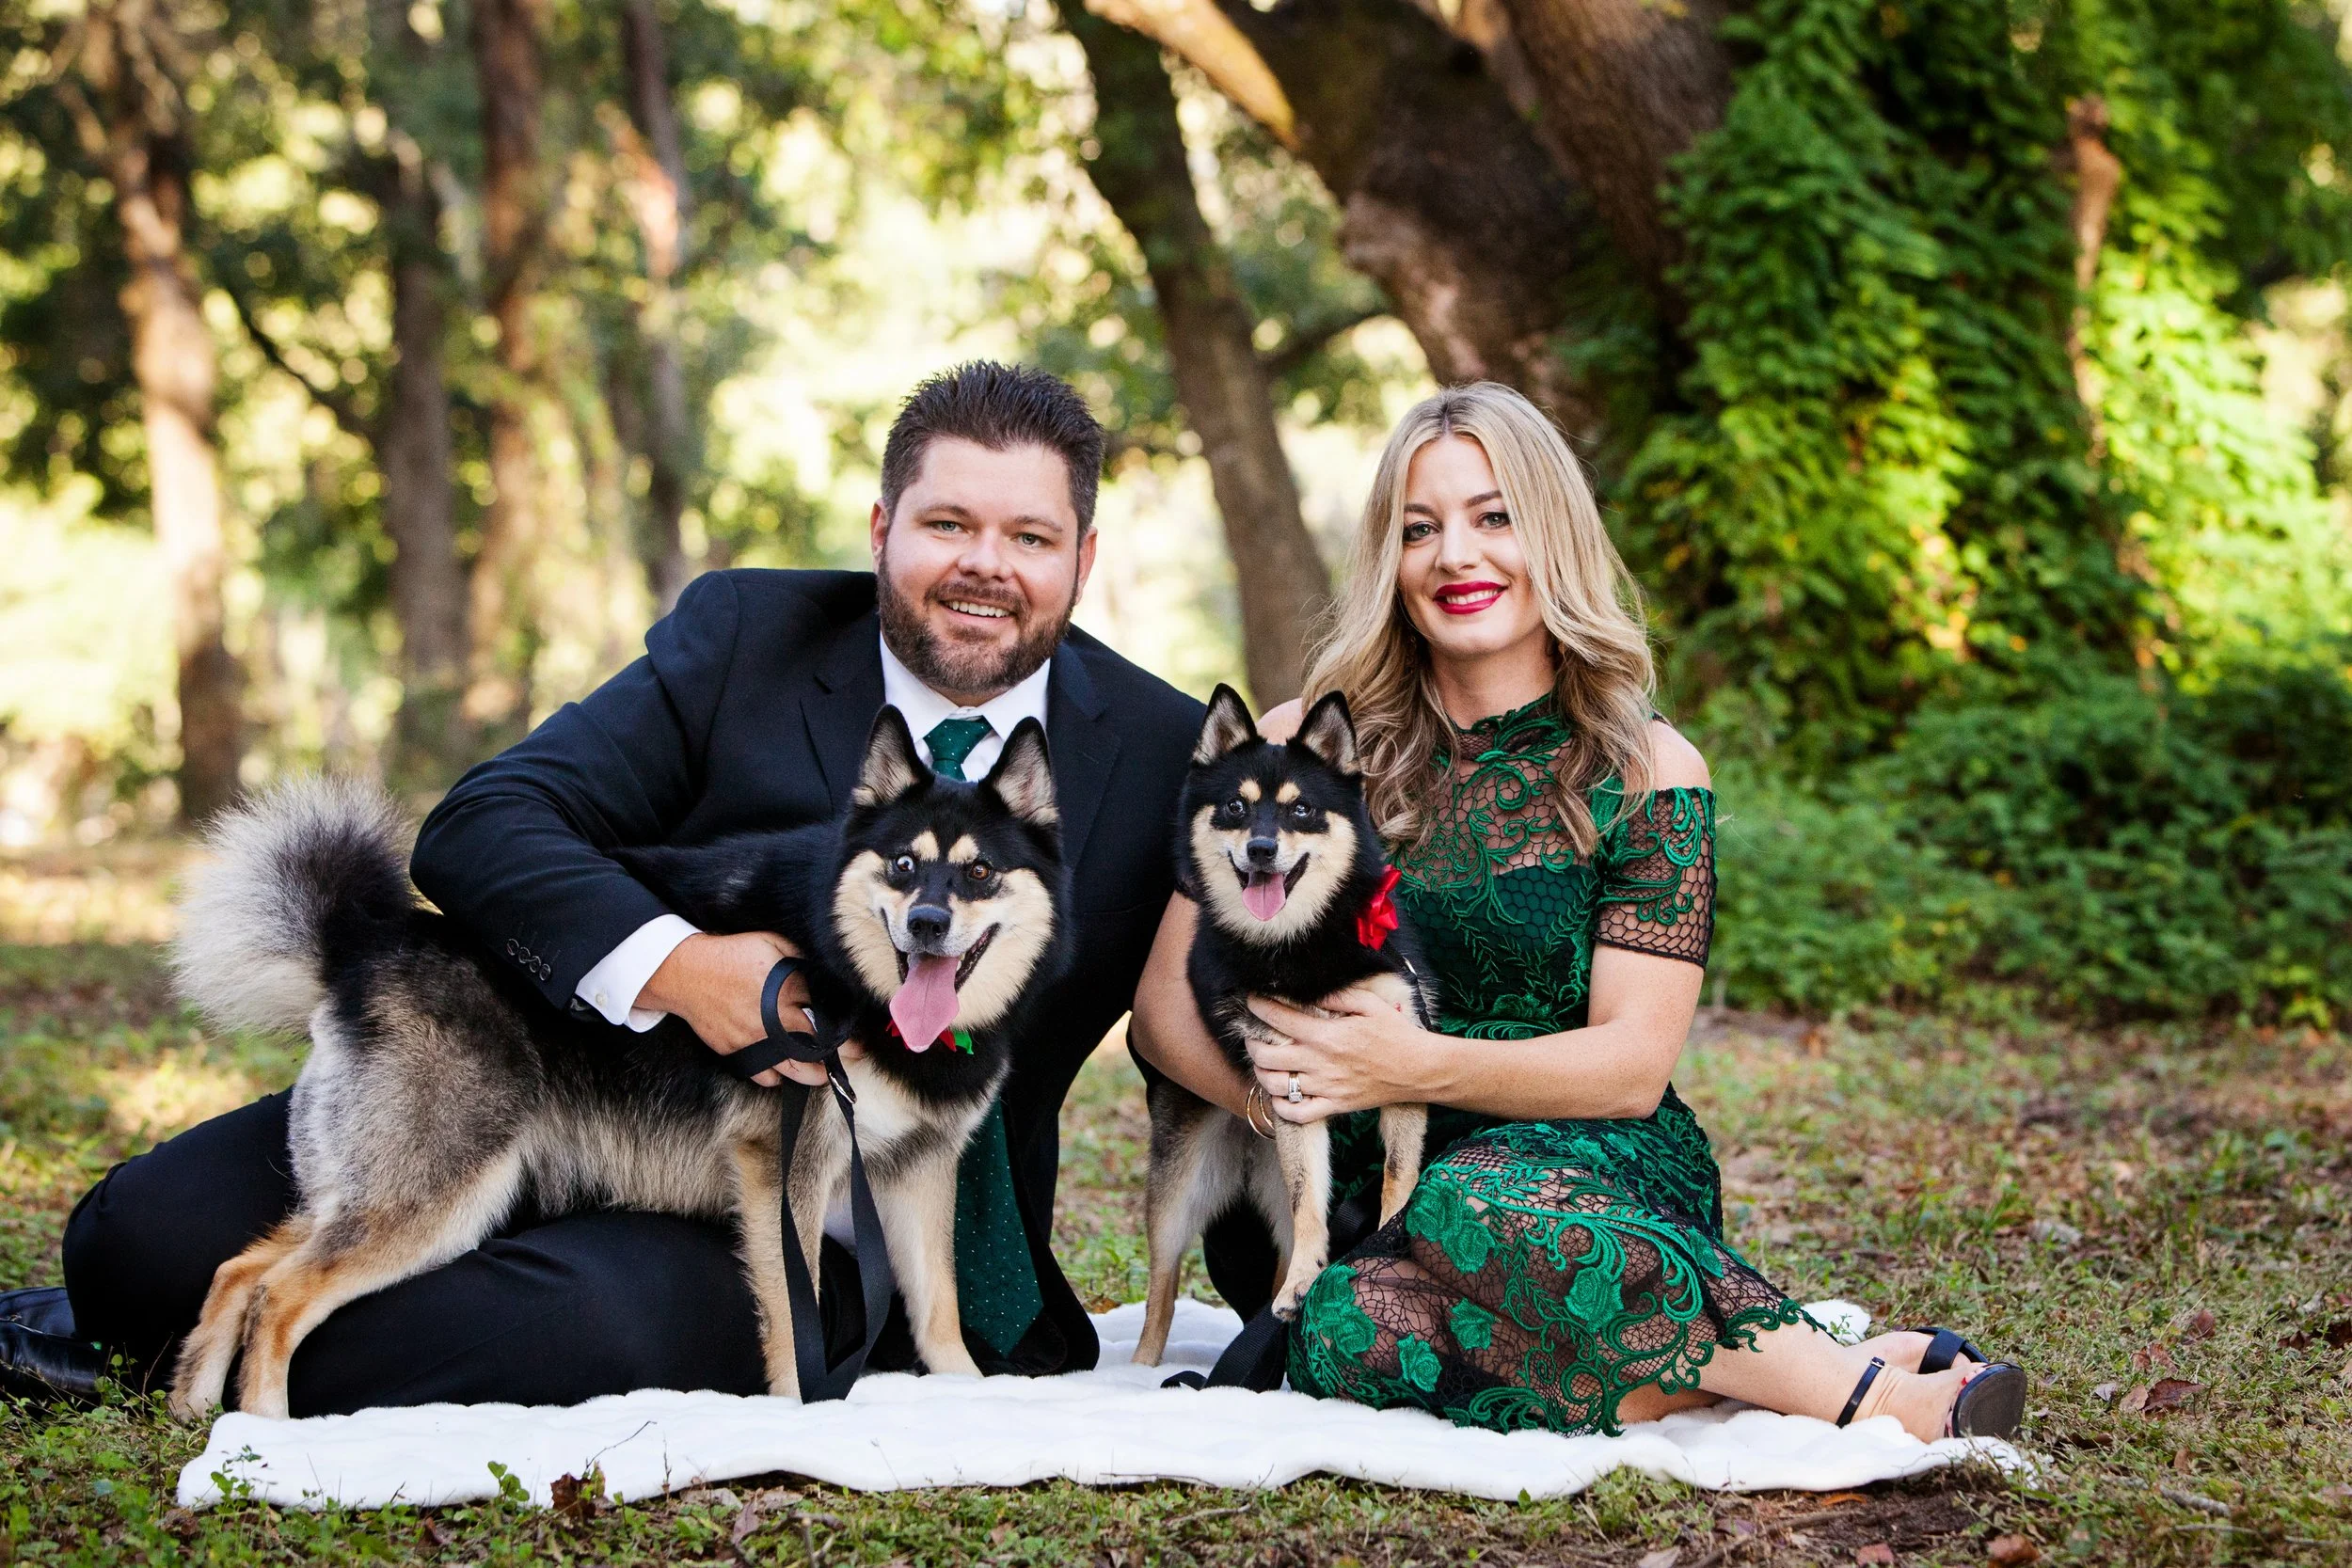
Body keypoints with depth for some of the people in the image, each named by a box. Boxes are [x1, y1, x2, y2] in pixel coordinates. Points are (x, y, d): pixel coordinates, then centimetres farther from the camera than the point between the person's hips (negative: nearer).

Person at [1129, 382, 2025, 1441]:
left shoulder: (1643, 771, 2)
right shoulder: (1307, 747, 6)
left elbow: (1632, 1064, -6)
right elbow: (1165, 1004, 3)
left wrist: (1418, 1067, -22)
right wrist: (1273, 1086, -19)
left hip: (1583, 1169, -2)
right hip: (1339, 1213, 2)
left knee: (1478, 1206, -38)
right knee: (1346, 1335, -35)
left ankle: (1844, 1381, -26)